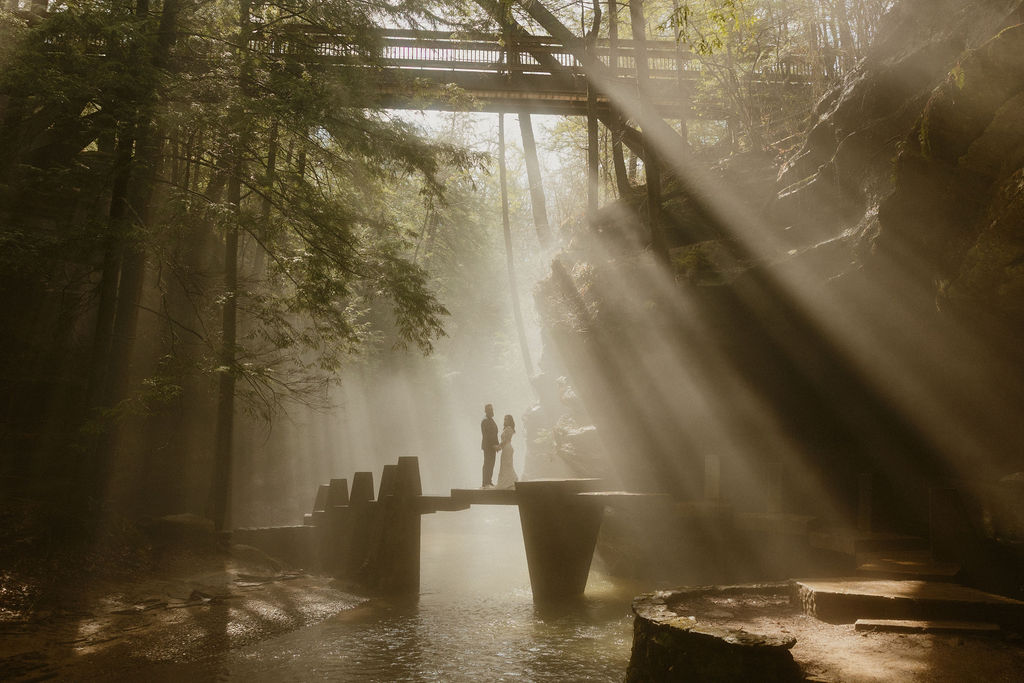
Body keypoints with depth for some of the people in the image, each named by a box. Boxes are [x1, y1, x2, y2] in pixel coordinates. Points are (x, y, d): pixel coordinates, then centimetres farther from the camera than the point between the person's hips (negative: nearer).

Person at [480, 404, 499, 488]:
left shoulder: (491, 420, 17)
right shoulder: (485, 421, -12)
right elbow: (486, 435, -18)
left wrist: (496, 445, 11)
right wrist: (493, 445, -19)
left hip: (492, 446, 9)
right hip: (488, 446, -9)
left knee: (491, 464, 9)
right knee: (487, 464, -8)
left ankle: (488, 482, 13)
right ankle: (485, 483, -6)